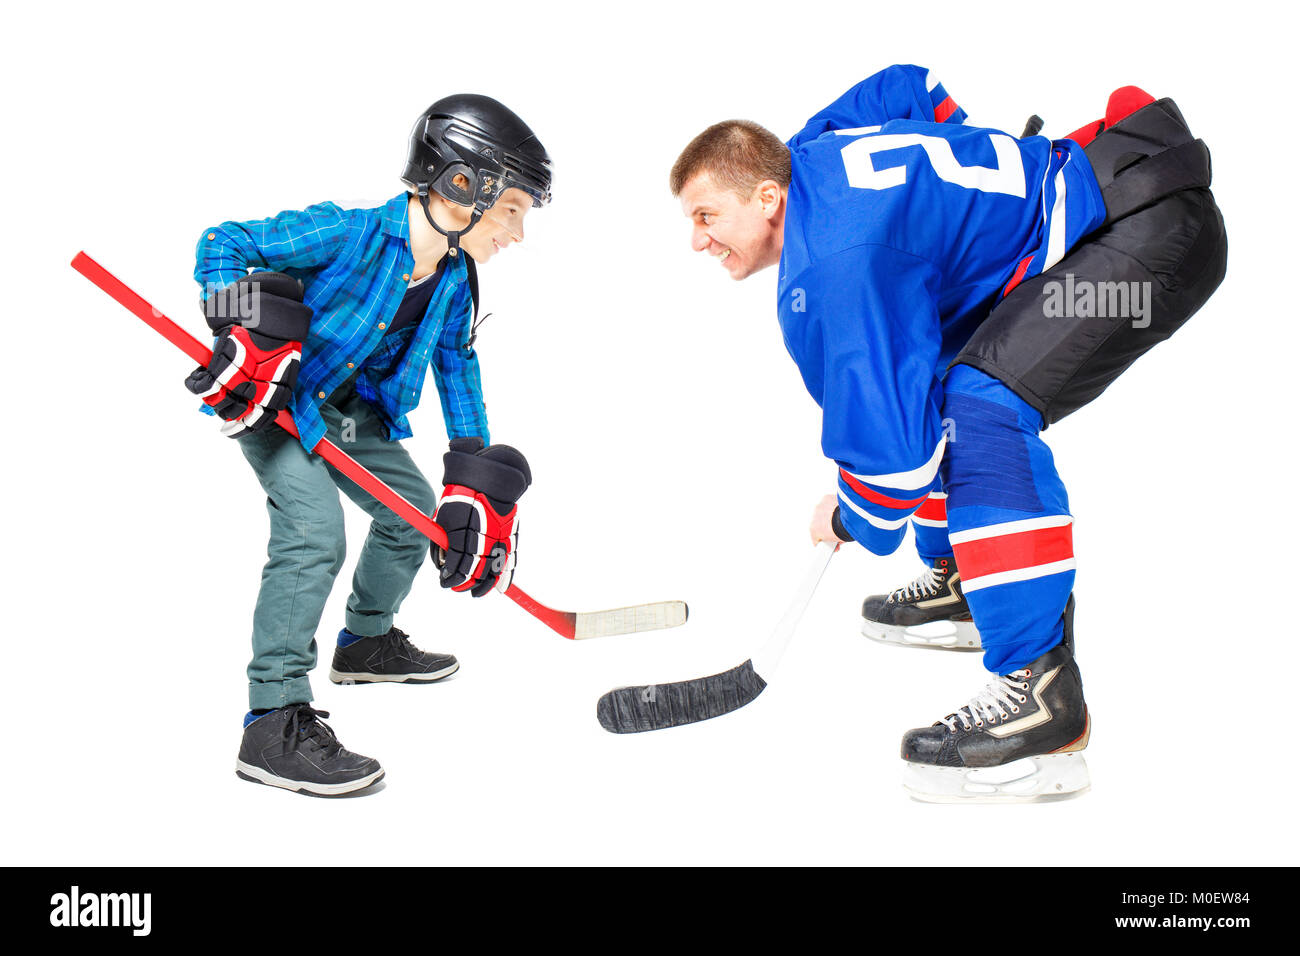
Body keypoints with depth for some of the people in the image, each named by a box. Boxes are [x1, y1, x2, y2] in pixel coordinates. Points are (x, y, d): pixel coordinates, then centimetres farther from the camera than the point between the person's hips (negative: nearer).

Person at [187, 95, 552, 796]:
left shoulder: (454, 281, -4)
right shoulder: (349, 234, -26)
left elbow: (457, 369, 4)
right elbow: (222, 243, -20)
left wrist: (477, 484, -1)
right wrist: (244, 336, -33)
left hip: (353, 410, 8)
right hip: (273, 398, -8)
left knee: (415, 511, 15)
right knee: (315, 529, -25)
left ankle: (366, 641, 39)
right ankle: (273, 725, -20)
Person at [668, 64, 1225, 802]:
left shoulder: (832, 265, -25)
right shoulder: (807, 155, 4)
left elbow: (888, 430, -25)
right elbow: (908, 85, 23)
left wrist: (852, 520, -3)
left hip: (1154, 232, -11)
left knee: (982, 404, -30)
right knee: (931, 380, 19)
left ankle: (1047, 702, -29)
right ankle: (967, 583, 35)